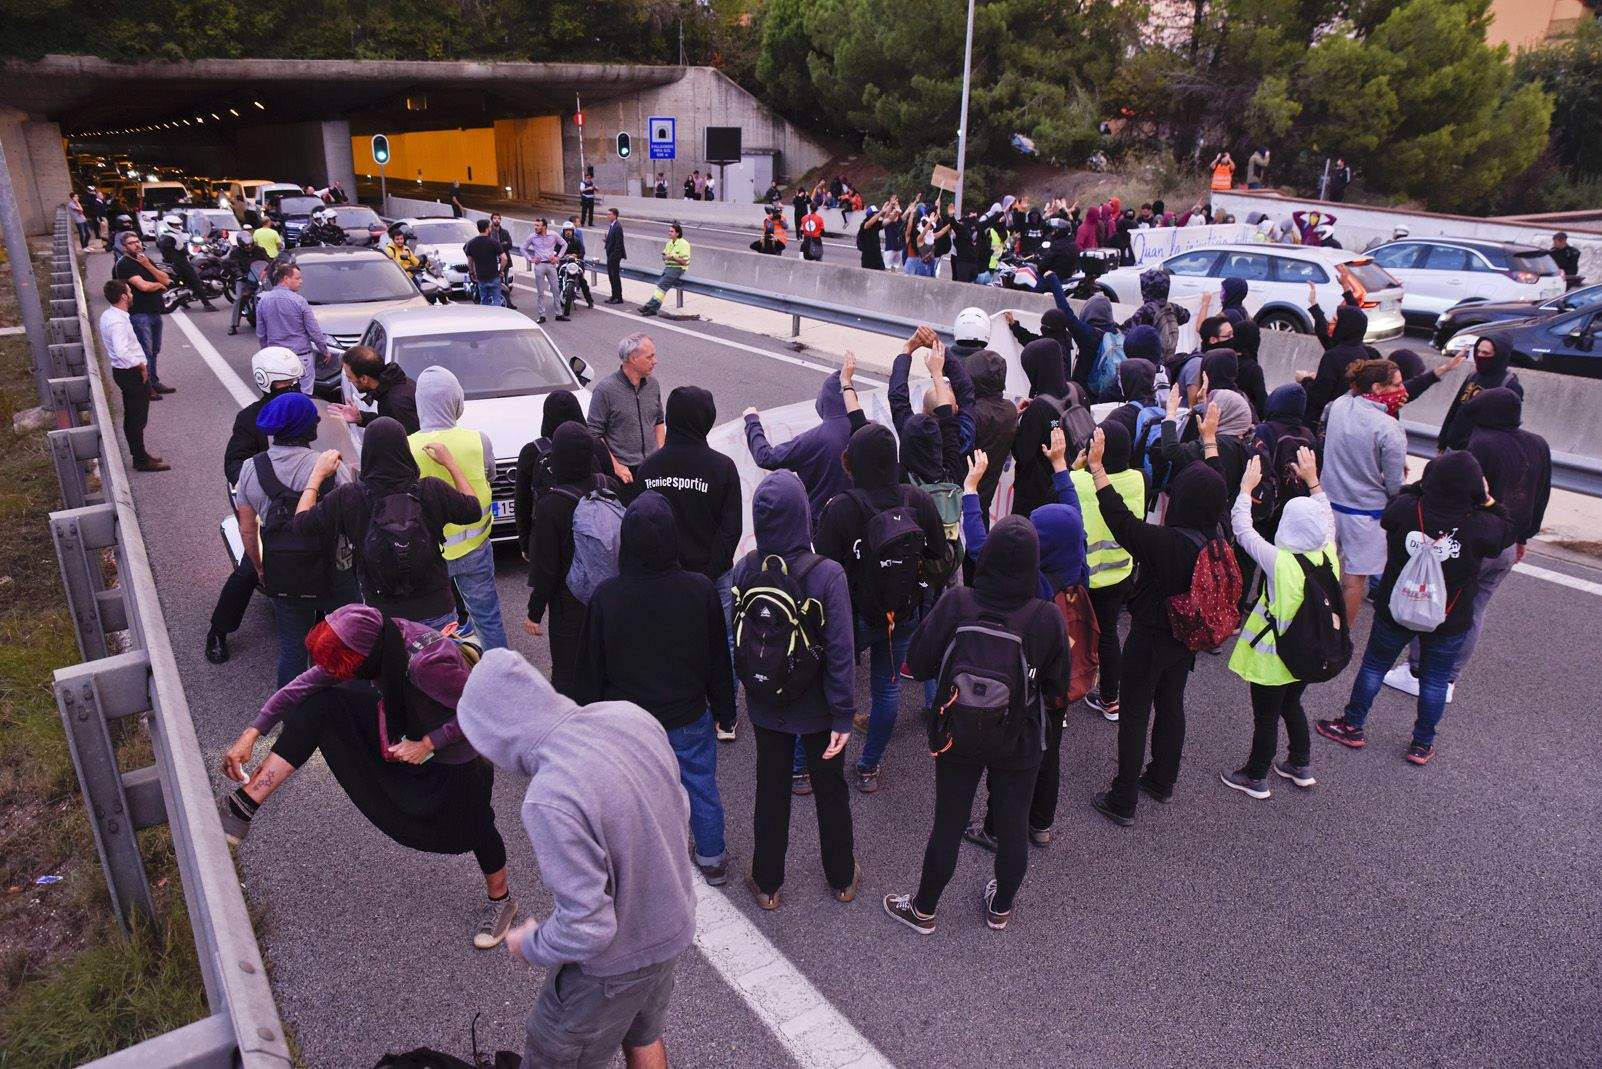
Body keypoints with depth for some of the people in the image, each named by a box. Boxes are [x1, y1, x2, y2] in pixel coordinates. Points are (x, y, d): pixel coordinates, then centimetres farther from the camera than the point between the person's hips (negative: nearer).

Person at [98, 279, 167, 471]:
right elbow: (122, 352, -36)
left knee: (132, 417, 18)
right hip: (133, 373, -10)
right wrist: (141, 366, -21)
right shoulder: (118, 322, -24)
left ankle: (139, 455, 30)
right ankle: (141, 460, 9)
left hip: (123, 371, 10)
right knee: (138, 419, 0)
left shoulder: (108, 315, 7)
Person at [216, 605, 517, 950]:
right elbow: (307, 683, -12)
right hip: (403, 725, 6)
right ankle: (244, 807, -4)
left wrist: (428, 743, -25)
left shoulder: (430, 664, -41)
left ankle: (500, 899, 42)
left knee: (471, 825, 12)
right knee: (317, 706, -10)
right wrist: (252, 733, -11)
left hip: (455, 751, -6)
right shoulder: (372, 637, -22)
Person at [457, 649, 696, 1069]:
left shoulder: (549, 800, -35)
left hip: (614, 961, -6)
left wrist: (531, 946, -9)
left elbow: (587, 927, -29)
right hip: (670, 928, 6)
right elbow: (679, 809, 1)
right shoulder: (630, 715, -14)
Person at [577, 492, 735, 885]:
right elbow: (718, 660, -7)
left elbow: (591, 668, -9)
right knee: (701, 786, 20)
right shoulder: (700, 589, -19)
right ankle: (712, 858, 38)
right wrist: (725, 712, 8)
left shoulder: (606, 596, -21)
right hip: (690, 718, 1)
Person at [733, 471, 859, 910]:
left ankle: (766, 882, 36)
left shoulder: (744, 570, -16)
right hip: (816, 707, -2)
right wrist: (844, 714, -13)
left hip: (765, 707, 2)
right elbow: (840, 652, -22)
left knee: (771, 791, 21)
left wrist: (749, 685, 10)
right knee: (831, 790, 20)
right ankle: (842, 878, 39)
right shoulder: (827, 574, -25)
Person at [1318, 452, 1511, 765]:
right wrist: (1488, 501, -2)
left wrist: (1423, 484, 0)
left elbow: (1391, 508, 3)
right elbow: (1507, 531, 0)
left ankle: (1353, 727, 30)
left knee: (1374, 665, 17)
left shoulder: (1404, 511, -22)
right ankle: (1422, 744, 27)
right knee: (1434, 680, 15)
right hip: (1449, 622, 0)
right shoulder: (1480, 527, -22)